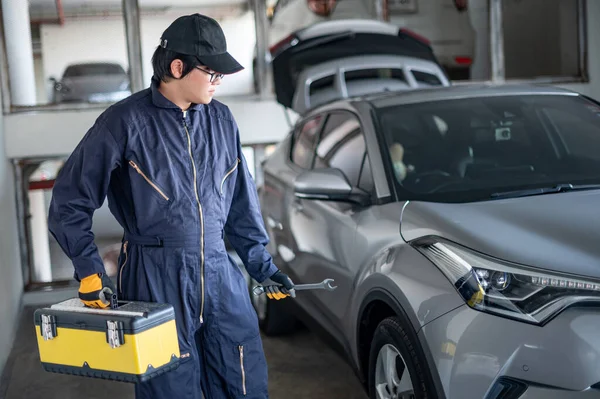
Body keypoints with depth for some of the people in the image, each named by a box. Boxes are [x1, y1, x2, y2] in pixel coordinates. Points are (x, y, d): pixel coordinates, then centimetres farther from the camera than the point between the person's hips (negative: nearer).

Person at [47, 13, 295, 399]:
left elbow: (241, 202, 14)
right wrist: (90, 271, -11)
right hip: (155, 280, -4)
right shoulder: (126, 121, -10)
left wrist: (262, 265, 13)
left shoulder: (221, 119, 6)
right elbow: (70, 202, -5)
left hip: (221, 274, 5)